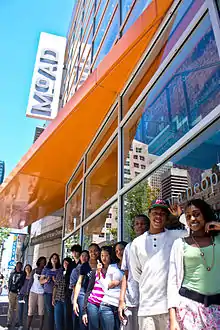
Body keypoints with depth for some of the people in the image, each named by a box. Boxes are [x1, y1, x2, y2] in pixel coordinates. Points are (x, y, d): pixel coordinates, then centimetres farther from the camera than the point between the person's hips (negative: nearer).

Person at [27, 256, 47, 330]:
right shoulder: (34, 270, 8)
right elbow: (30, 281, 7)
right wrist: (28, 291, 2)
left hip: (42, 293, 0)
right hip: (33, 292, 0)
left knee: (41, 312, -2)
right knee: (31, 311, -1)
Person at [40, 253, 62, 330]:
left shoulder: (60, 269, 4)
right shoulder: (46, 269, 10)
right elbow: (40, 281, 11)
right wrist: (46, 280, -9)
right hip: (47, 292, 2)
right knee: (50, 311, 0)